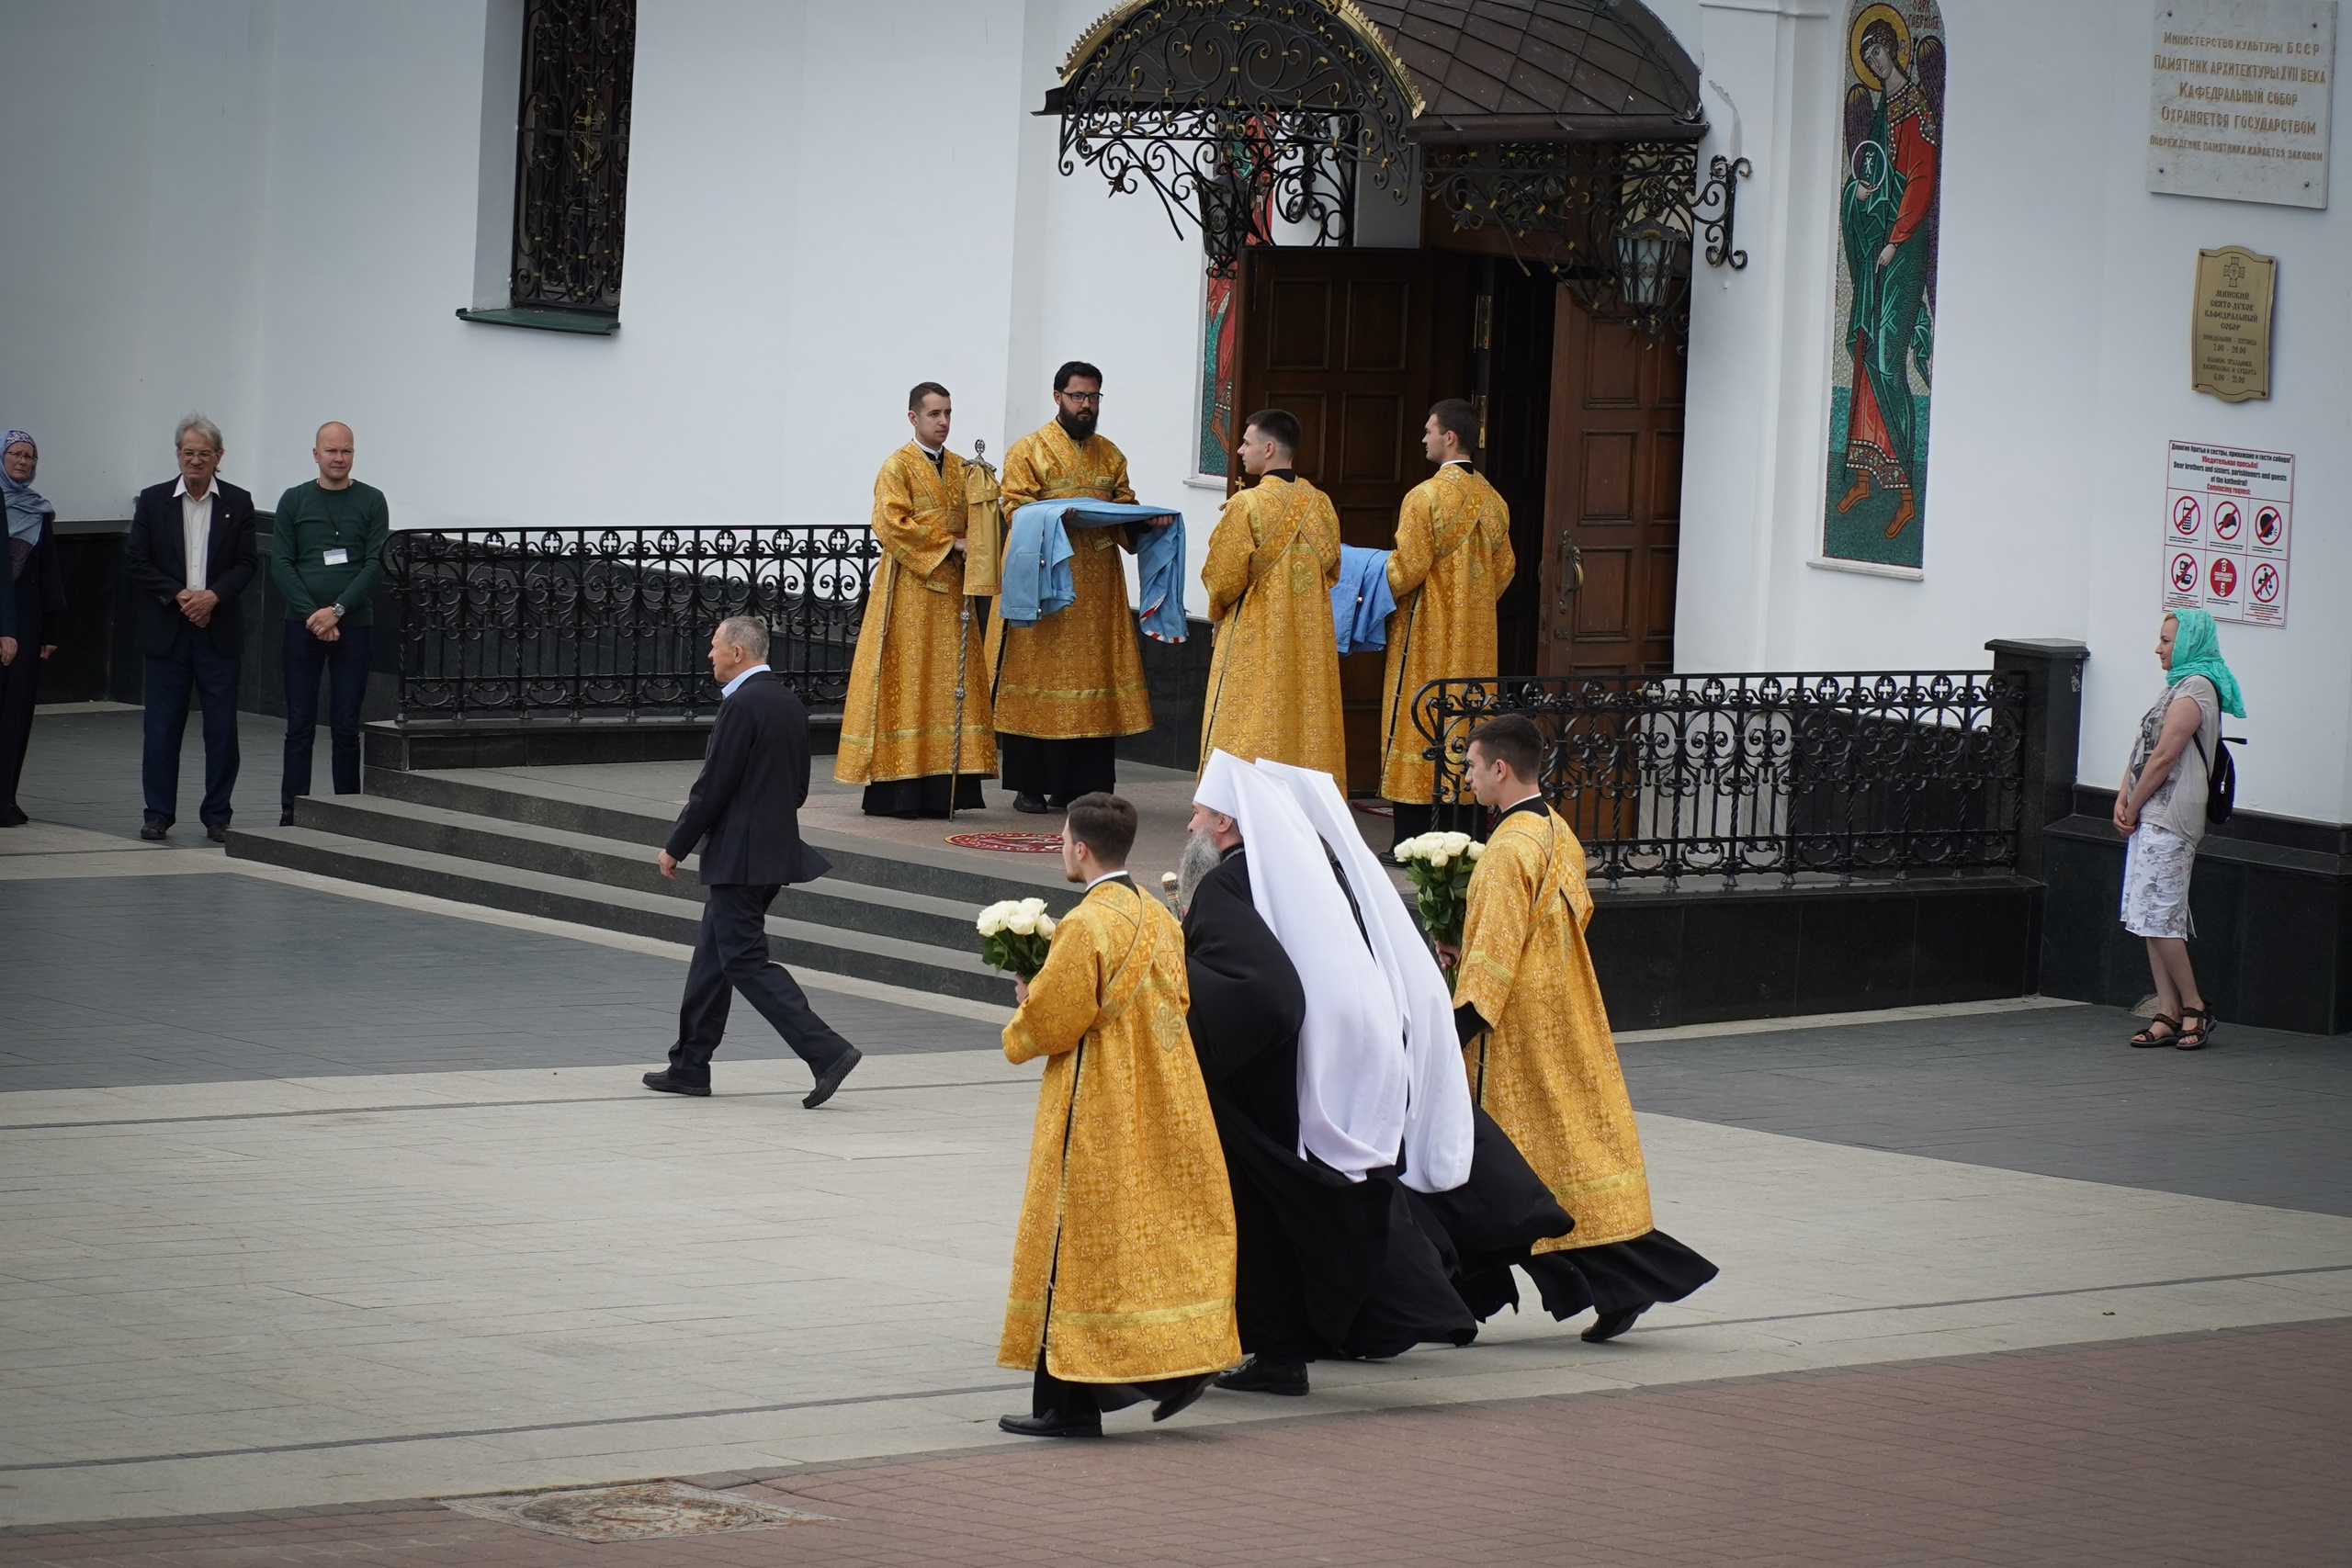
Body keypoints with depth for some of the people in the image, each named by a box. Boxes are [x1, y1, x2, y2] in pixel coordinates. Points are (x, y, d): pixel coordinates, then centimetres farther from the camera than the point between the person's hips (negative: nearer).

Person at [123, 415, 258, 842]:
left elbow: (248, 563, 2)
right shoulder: (153, 501, 4)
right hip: (166, 630, 0)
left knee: (222, 726, 0)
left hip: (220, 629, 0)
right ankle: (159, 813, 9)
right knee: (163, 724, 1)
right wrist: (179, 595, -10)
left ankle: (217, 815, 8)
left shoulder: (237, 503, 5)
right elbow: (135, 562, 0)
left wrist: (213, 596, -13)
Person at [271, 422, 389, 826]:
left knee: (346, 726, 1)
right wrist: (312, 614, -11)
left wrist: (337, 610, -13)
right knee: (299, 725, 2)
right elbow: (280, 564, 1)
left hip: (354, 626, -1)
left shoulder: (371, 501, 4)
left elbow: (376, 564, -3)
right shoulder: (294, 501, 6)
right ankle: (292, 811, 4)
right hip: (302, 625, 1)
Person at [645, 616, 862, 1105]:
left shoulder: (741, 706, -17)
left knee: (745, 961, -6)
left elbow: (713, 787, -17)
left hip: (738, 857, -10)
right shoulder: (789, 703, 11)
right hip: (777, 845, 10)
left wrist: (675, 848, -8)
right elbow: (798, 786, 15)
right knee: (713, 956, 16)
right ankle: (690, 1066, 21)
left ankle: (825, 1050, -14)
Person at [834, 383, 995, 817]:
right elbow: (892, 525, -13)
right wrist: (948, 544, -15)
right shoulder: (897, 466, -4)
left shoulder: (959, 468, 16)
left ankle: (939, 789, 3)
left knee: (949, 686, 2)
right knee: (906, 680, -9)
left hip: (949, 588, 7)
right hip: (909, 588, -7)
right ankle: (898, 792, -9)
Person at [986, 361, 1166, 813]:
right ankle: (1029, 786, 0)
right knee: (1036, 677, -4)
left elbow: (1126, 506, 15)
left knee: (1092, 673, 3)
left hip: (1096, 585, 5)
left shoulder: (1110, 455, 16)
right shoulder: (1029, 450, 0)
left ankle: (1078, 784, 7)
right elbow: (1016, 507, -9)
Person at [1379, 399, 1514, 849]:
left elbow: (1407, 568, -15)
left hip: (1427, 634, -7)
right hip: (1474, 635, 7)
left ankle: (1411, 841, -5)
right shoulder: (1493, 501, 7)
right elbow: (1504, 568, 13)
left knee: (1416, 726, -3)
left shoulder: (1426, 496, -14)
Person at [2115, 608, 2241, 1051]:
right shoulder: (2177, 687, 20)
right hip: (2151, 817, 10)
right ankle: (2168, 1014, 7)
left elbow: (2164, 757, -16)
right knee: (2153, 918, 7)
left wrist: (2133, 810, -10)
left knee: (2158, 916, -11)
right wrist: (2123, 800, 5)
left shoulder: (2196, 688, -11)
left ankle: (2194, 1009, -3)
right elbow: (2143, 750, 18)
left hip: (2169, 819, -10)